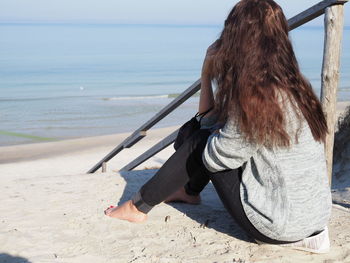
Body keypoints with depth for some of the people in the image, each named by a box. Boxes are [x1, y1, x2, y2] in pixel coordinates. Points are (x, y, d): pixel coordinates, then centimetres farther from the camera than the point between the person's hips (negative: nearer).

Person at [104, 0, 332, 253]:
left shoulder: (254, 97, -23)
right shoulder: (294, 85, 5)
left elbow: (214, 158, -9)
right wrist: (207, 76, 4)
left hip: (279, 227, -8)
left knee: (202, 142, 3)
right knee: (208, 134, 15)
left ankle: (139, 206, 18)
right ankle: (189, 192, 40)